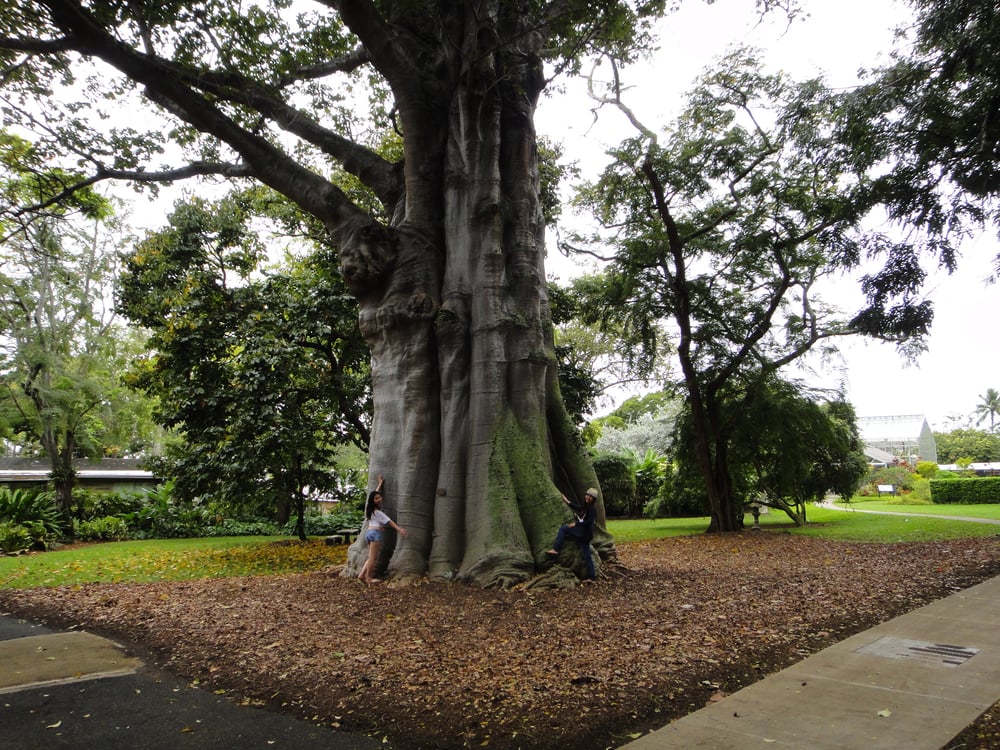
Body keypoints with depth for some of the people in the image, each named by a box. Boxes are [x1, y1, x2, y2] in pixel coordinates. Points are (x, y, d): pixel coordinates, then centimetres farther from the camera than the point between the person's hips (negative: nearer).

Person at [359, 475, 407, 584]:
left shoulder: (369, 507, 11)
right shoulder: (377, 512, -11)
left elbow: (375, 493, 26)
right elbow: (389, 521, -9)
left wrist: (380, 483, 37)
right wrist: (399, 529, -6)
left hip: (368, 531, 9)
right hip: (375, 532, -9)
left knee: (371, 557, 14)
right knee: (373, 558, -3)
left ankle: (362, 575, 6)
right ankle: (368, 578, 1)